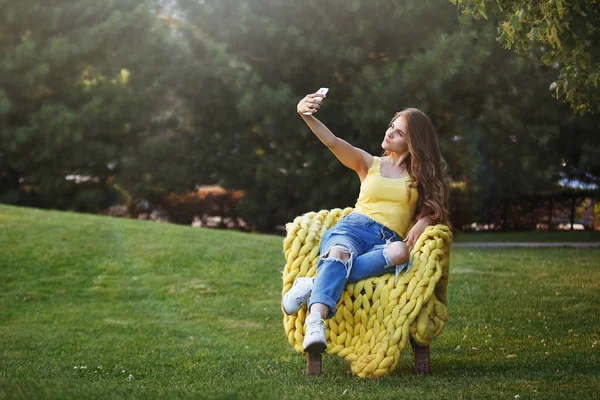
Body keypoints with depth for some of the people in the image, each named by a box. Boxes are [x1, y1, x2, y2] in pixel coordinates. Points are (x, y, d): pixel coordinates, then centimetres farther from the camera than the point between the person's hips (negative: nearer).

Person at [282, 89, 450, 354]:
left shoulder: (421, 176, 23)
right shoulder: (368, 163, 20)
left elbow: (434, 208, 12)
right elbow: (332, 142, 3)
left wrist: (423, 221, -13)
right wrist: (307, 116, -15)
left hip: (387, 242, 0)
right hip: (354, 228, 0)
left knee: (400, 252, -39)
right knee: (340, 252, -39)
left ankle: (315, 284, -42)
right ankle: (315, 322, -62)